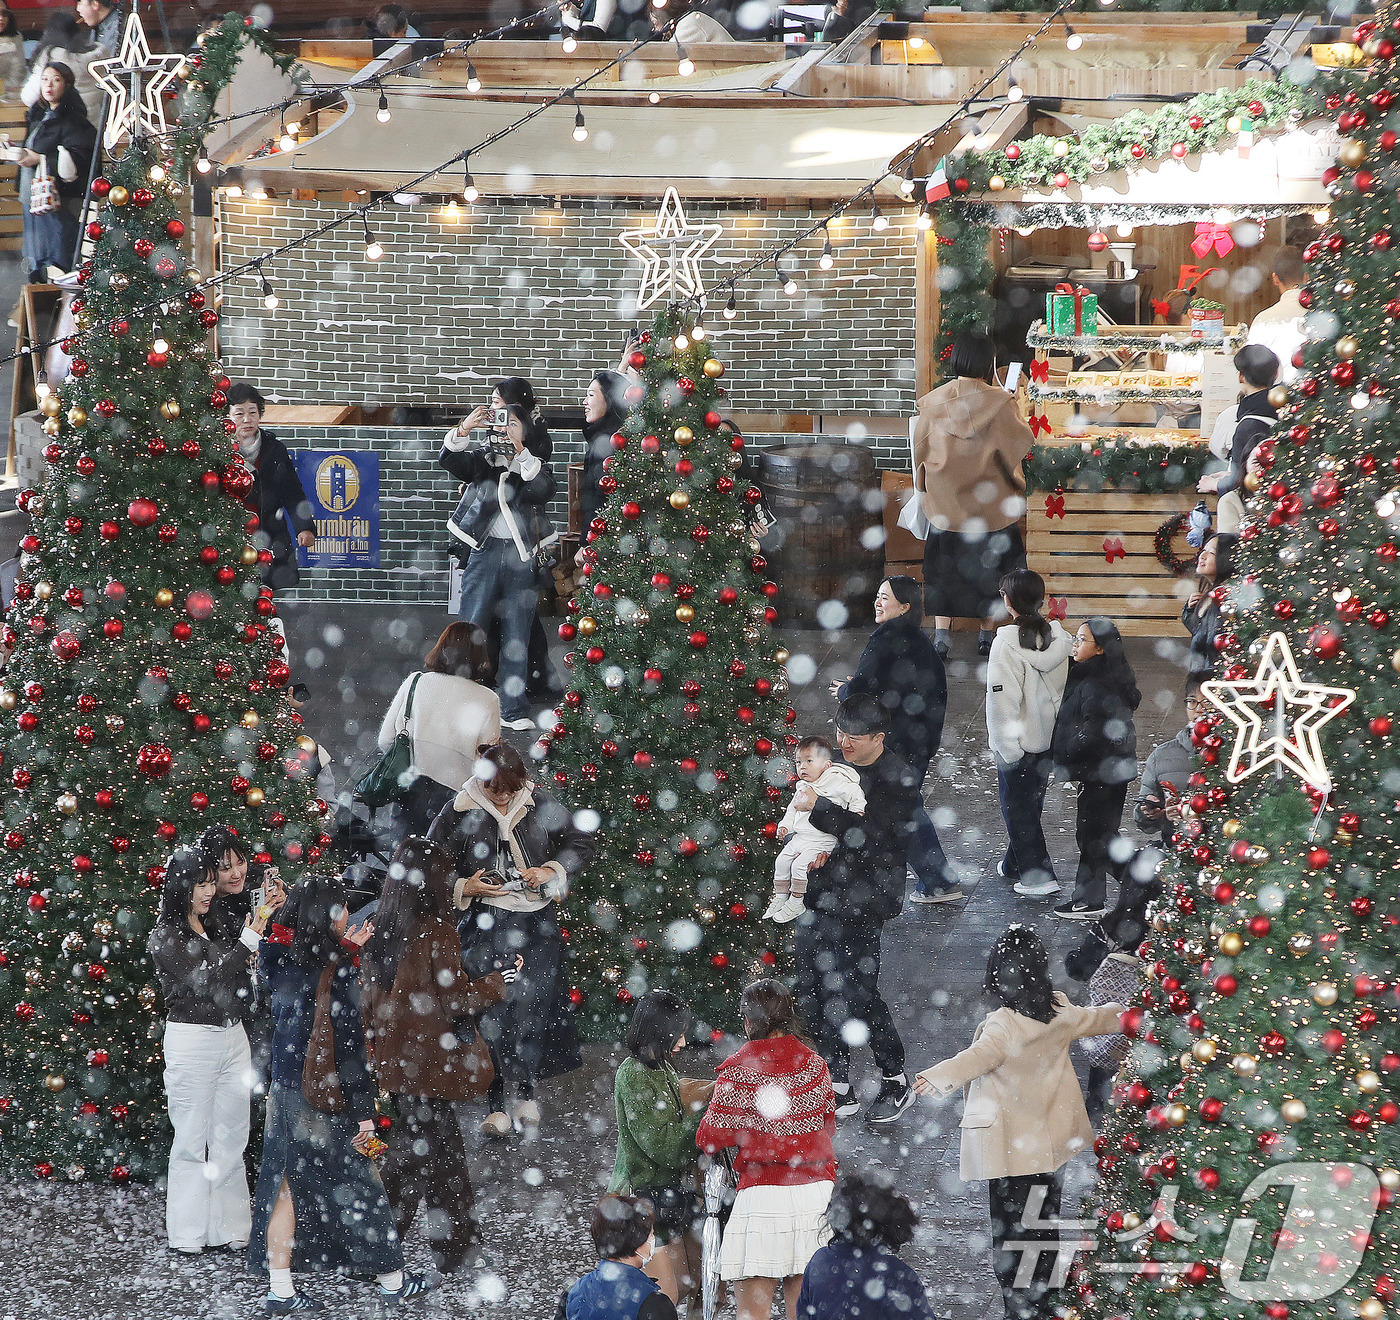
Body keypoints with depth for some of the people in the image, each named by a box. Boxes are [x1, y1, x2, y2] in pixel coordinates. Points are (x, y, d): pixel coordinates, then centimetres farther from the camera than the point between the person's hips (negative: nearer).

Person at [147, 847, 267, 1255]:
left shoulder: (215, 927, 11)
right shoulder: (164, 939, -7)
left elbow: (242, 991, 12)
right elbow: (202, 982, -17)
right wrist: (248, 943, -16)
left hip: (232, 1038, 6)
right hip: (191, 1041, -6)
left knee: (231, 1138, 7)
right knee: (192, 1140, -1)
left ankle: (230, 1227, 13)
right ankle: (187, 1233, 7)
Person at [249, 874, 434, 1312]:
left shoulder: (282, 959, -1)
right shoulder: (337, 970, -19)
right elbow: (349, 1045, -18)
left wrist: (347, 951, 14)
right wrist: (364, 1112, -14)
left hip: (286, 1091, 6)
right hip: (327, 1099, -6)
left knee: (286, 1185, 11)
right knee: (356, 1182, 8)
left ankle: (279, 1290, 14)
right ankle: (392, 1280, 22)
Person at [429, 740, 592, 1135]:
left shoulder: (538, 803, 1)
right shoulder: (460, 812, -4)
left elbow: (580, 843, 12)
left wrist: (552, 871, -5)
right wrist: (465, 888, -12)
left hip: (538, 923, 2)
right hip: (487, 924, -2)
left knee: (536, 1006, 1)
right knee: (491, 1012, -8)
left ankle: (527, 1093, 20)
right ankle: (496, 1105, 0)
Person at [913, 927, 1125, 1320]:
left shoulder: (1003, 1025, -22)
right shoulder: (1060, 1014, 0)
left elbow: (980, 1056, -40)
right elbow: (1095, 1020, 20)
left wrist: (940, 1077, -56)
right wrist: (1119, 1010, 43)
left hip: (1010, 1150, -7)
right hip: (1048, 1140, 7)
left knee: (1010, 1232, 0)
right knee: (1044, 1226, 19)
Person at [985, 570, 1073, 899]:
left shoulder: (1007, 643, -20)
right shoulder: (1060, 638, -2)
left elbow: (1002, 699, -21)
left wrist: (1005, 746, -15)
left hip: (1019, 741, -6)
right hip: (1050, 737, 6)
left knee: (1018, 807, 6)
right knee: (1032, 803, 21)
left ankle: (1039, 876, 4)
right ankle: (1015, 865, 35)